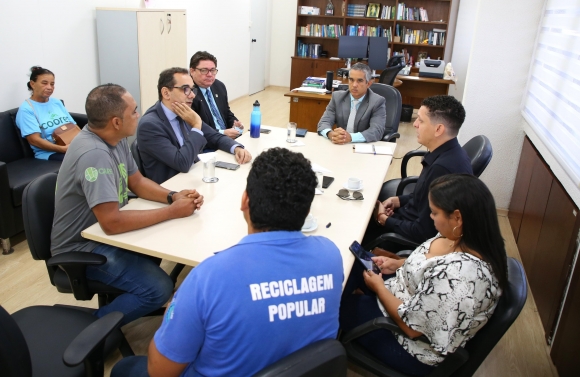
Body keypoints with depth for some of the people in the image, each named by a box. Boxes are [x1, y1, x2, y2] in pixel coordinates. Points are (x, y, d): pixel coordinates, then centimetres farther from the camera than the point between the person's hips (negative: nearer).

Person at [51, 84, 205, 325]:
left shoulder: (114, 139, -3)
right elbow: (112, 223, -36)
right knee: (159, 289, -20)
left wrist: (173, 196, -11)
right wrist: (172, 211, -28)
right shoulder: (94, 154, -32)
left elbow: (137, 182, 8)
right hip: (83, 246, -9)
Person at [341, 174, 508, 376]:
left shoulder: (458, 275, -39)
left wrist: (378, 287, -14)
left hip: (413, 348, -8)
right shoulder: (471, 238, -12)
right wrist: (397, 264, -2)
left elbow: (411, 325, -28)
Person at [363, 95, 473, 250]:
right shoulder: (447, 153, -2)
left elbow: (423, 232, -26)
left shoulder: (443, 168, -31)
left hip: (420, 240, -8)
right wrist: (398, 200, 3)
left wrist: (384, 219, -13)